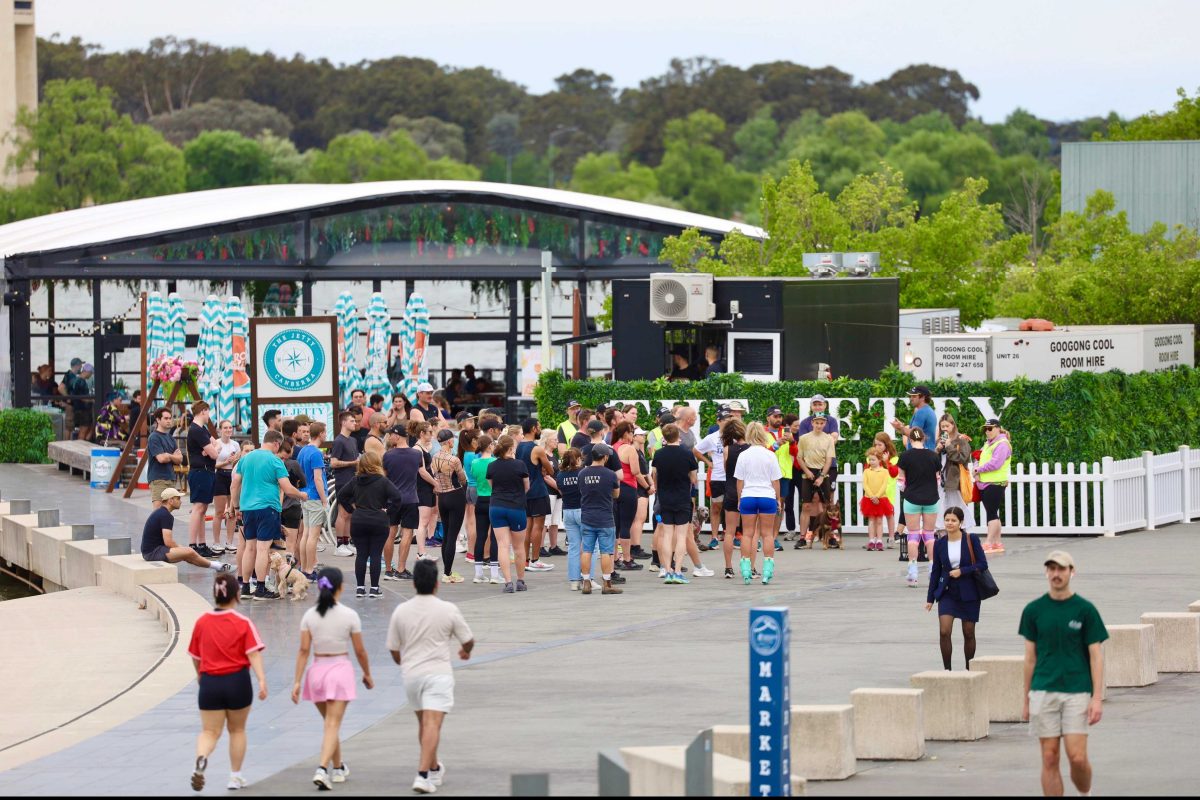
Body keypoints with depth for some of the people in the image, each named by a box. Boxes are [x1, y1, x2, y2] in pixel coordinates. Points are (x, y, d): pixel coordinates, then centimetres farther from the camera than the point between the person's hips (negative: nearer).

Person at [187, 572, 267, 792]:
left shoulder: (201, 622, 1)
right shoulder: (243, 623, -6)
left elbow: (195, 657, 11)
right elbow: (253, 654, -16)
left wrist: (200, 676, 29)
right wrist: (262, 680, -20)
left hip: (209, 683, 1)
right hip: (237, 681, -1)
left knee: (209, 732, 5)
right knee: (237, 730, 17)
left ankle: (201, 758, -27)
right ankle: (235, 776, 22)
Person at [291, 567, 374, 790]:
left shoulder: (309, 616, -2)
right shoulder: (349, 616, -8)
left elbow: (304, 650, -4)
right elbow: (359, 651, -1)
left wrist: (297, 681, -1)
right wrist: (367, 674, 14)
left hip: (317, 670, 3)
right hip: (340, 669, -3)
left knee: (331, 723, 21)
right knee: (333, 725, -6)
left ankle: (338, 768, 33)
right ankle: (322, 769, -24)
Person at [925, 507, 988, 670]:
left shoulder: (971, 540, -6)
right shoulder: (939, 544, 1)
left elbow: (983, 564, -6)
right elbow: (935, 571, 8)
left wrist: (962, 571, -18)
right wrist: (930, 598, 9)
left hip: (968, 593, -1)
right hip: (947, 593, 1)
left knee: (969, 633, 7)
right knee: (944, 632, -13)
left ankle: (969, 669, 21)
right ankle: (947, 670, -5)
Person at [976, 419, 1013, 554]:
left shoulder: (1002, 444, -10)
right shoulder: (988, 444, 20)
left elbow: (995, 463, -20)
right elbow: (979, 459, 18)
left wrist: (978, 469, -10)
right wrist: (977, 472, -2)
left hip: (995, 483, -9)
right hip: (985, 484, 9)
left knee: (992, 513, -11)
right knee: (993, 513, 11)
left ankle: (989, 543, -15)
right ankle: (997, 543, 15)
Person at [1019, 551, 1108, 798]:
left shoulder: (1085, 610, 0)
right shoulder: (1034, 610, 6)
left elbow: (1096, 655, 0)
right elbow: (1031, 657, 11)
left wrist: (1097, 698, -8)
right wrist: (1026, 699, 11)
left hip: (1076, 692, -2)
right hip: (1043, 692, 2)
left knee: (1077, 757, -9)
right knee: (1050, 758, 0)